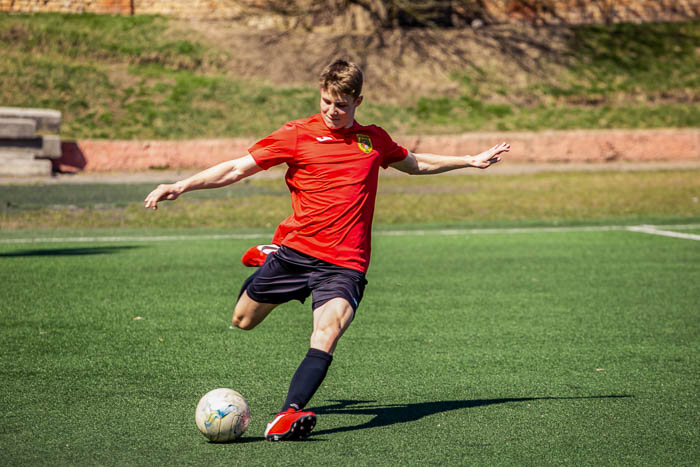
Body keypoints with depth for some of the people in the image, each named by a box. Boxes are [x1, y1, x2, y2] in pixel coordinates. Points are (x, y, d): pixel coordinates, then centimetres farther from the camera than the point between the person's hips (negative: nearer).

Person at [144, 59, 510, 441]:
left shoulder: (374, 139, 12)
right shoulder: (297, 135, 1)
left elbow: (416, 164, 32)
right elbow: (236, 169, -1)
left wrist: (470, 161, 32)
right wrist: (180, 186, -11)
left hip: (345, 263, 0)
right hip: (295, 248, 0)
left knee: (327, 334, -25)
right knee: (243, 320, 14)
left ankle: (288, 416, -36)